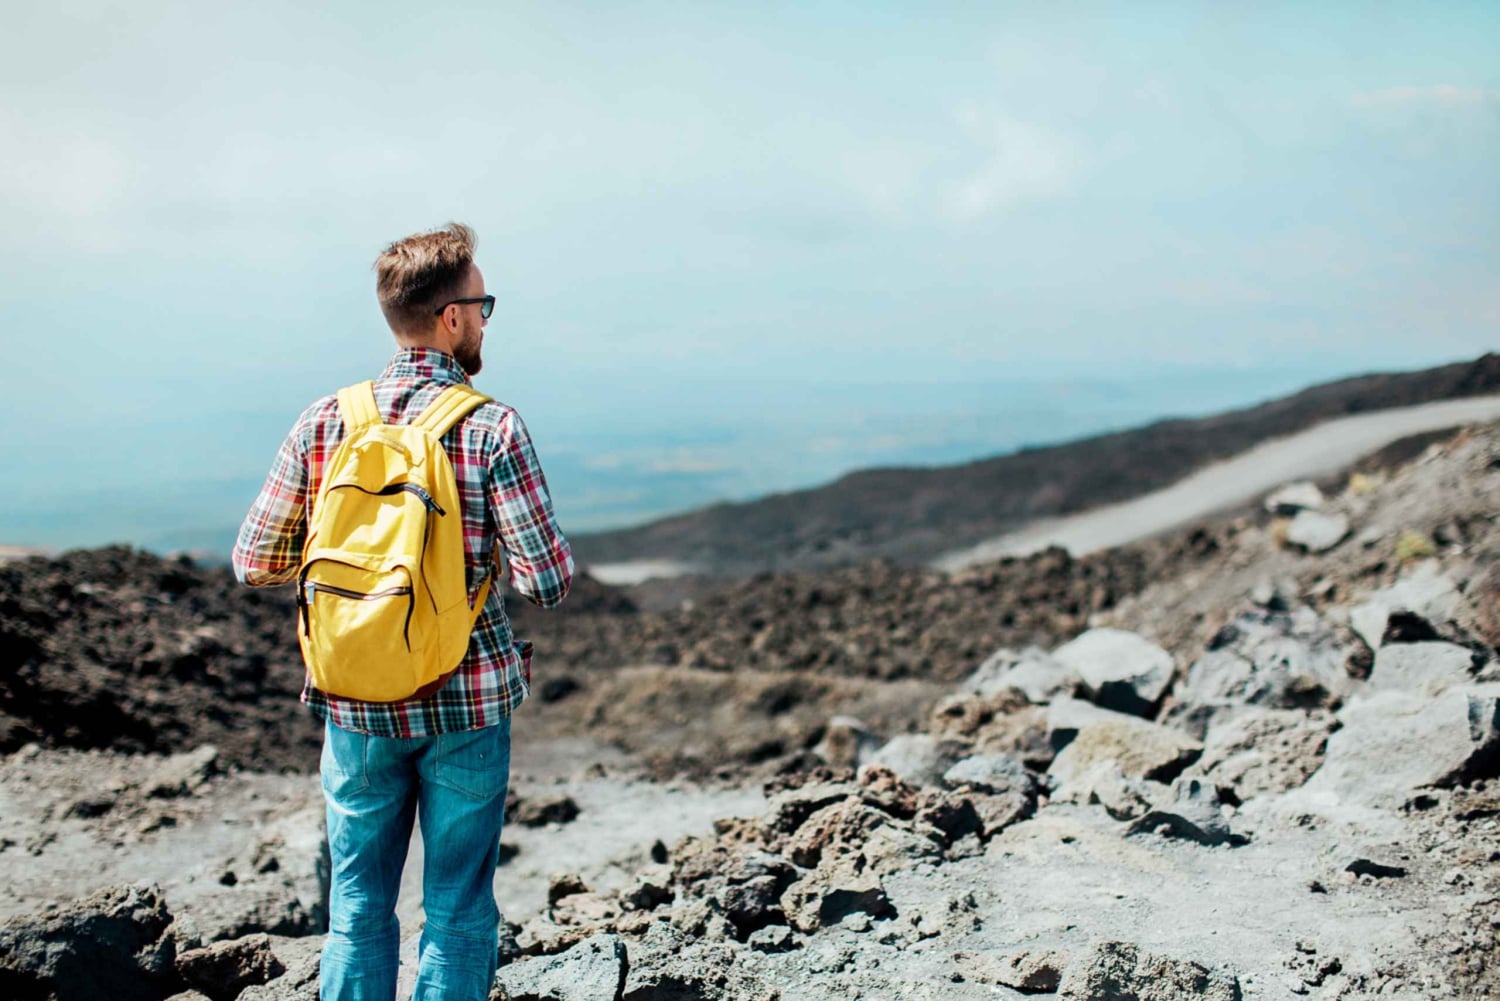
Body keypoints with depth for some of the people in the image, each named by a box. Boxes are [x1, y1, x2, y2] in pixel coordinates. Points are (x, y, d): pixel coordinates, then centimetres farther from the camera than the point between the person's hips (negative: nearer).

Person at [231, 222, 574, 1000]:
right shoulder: (491, 428, -12)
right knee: (458, 913, 11)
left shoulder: (325, 422, -3)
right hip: (466, 703, -3)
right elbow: (547, 582, -15)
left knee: (358, 912, 15)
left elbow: (254, 563, 1)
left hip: (356, 706, 3)